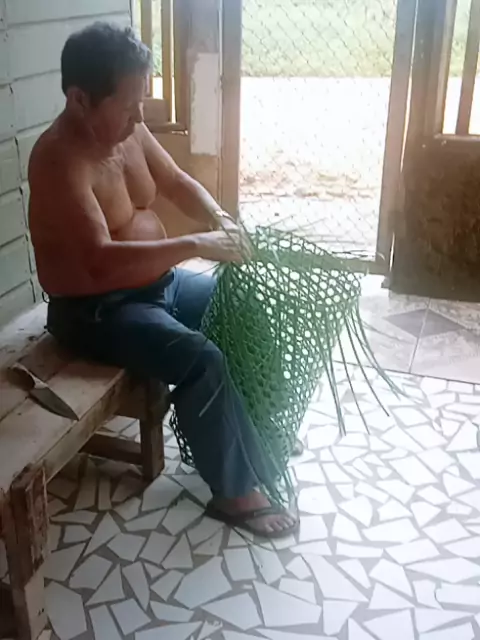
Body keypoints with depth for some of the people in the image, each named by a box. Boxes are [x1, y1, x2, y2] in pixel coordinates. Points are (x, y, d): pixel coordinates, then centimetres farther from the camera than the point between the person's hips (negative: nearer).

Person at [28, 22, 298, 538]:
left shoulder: (126, 129, 0)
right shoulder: (58, 160, -26)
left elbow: (177, 182, 12)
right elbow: (100, 262, -37)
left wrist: (219, 219, -8)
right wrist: (196, 245, -36)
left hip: (160, 282, 9)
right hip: (96, 311, -9)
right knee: (202, 362, -27)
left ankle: (262, 427, 22)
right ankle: (235, 492, -8)